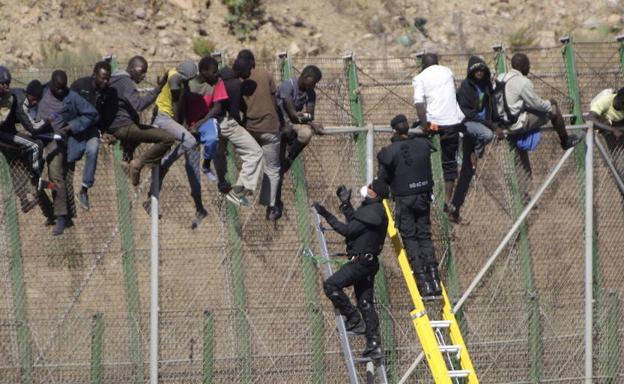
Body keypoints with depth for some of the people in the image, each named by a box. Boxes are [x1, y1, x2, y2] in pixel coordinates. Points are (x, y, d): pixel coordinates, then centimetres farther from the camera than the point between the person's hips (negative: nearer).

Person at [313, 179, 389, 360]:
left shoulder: (372, 212, -18)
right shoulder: (375, 210, 14)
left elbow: (348, 230, -20)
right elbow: (355, 222, 27)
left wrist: (328, 217, -17)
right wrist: (345, 204, 25)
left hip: (361, 262, -10)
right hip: (368, 262, 10)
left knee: (331, 285, -11)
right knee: (365, 303, 11)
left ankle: (354, 320, -6)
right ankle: (374, 346, 10)